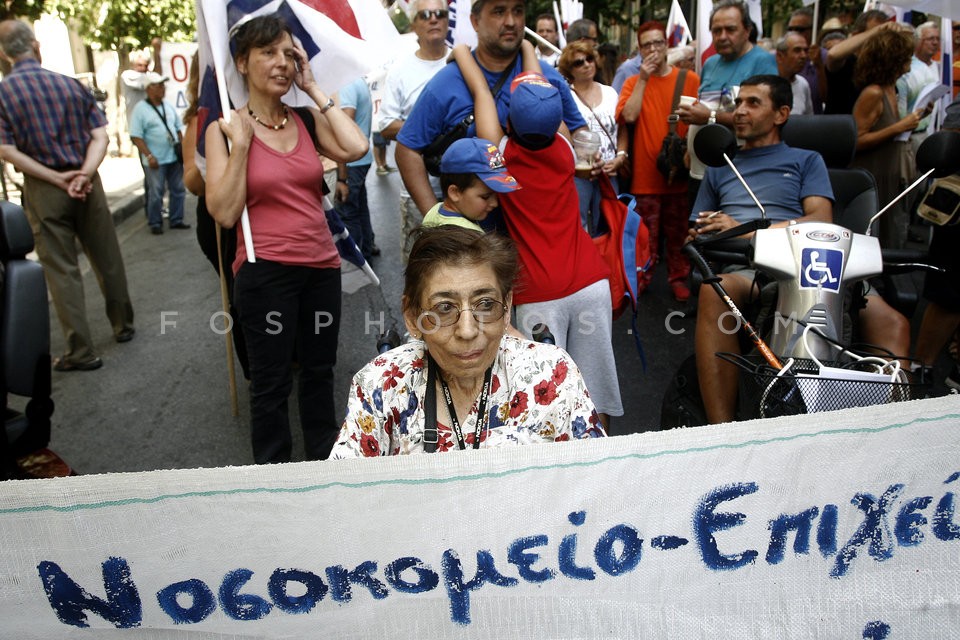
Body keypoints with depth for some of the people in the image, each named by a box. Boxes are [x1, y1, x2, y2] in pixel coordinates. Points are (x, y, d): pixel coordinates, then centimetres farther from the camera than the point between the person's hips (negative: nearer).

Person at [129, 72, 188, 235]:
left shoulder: (168, 106, 11)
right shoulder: (141, 109, -7)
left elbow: (178, 128, 17)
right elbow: (136, 136, -11)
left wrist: (183, 148, 8)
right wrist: (149, 156, -16)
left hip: (174, 157, 6)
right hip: (156, 161, -5)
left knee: (178, 190, 9)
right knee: (156, 193, 1)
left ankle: (176, 220, 21)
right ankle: (155, 223, 14)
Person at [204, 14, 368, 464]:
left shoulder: (306, 120, 6)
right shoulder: (225, 128, -2)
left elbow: (356, 148, -14)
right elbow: (225, 214, -10)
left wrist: (313, 88, -5)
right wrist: (241, 142, -14)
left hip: (322, 266, 4)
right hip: (266, 271, -4)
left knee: (319, 371, 18)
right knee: (272, 382, 8)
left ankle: (325, 457, 36)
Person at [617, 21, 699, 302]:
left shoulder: (690, 79, 3)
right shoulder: (633, 82, 4)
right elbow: (628, 116, -13)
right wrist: (643, 79, -11)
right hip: (644, 173, 0)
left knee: (678, 233, 9)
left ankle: (678, 278, 22)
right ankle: (641, 277, 21)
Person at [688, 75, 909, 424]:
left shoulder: (806, 160, 24)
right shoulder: (720, 169, 32)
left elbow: (822, 220, 7)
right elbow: (696, 234, 28)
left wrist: (745, 230, -6)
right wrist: (697, 239, 1)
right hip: (742, 268, 0)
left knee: (890, 322, -31)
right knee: (714, 288, -40)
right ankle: (721, 436, -45)